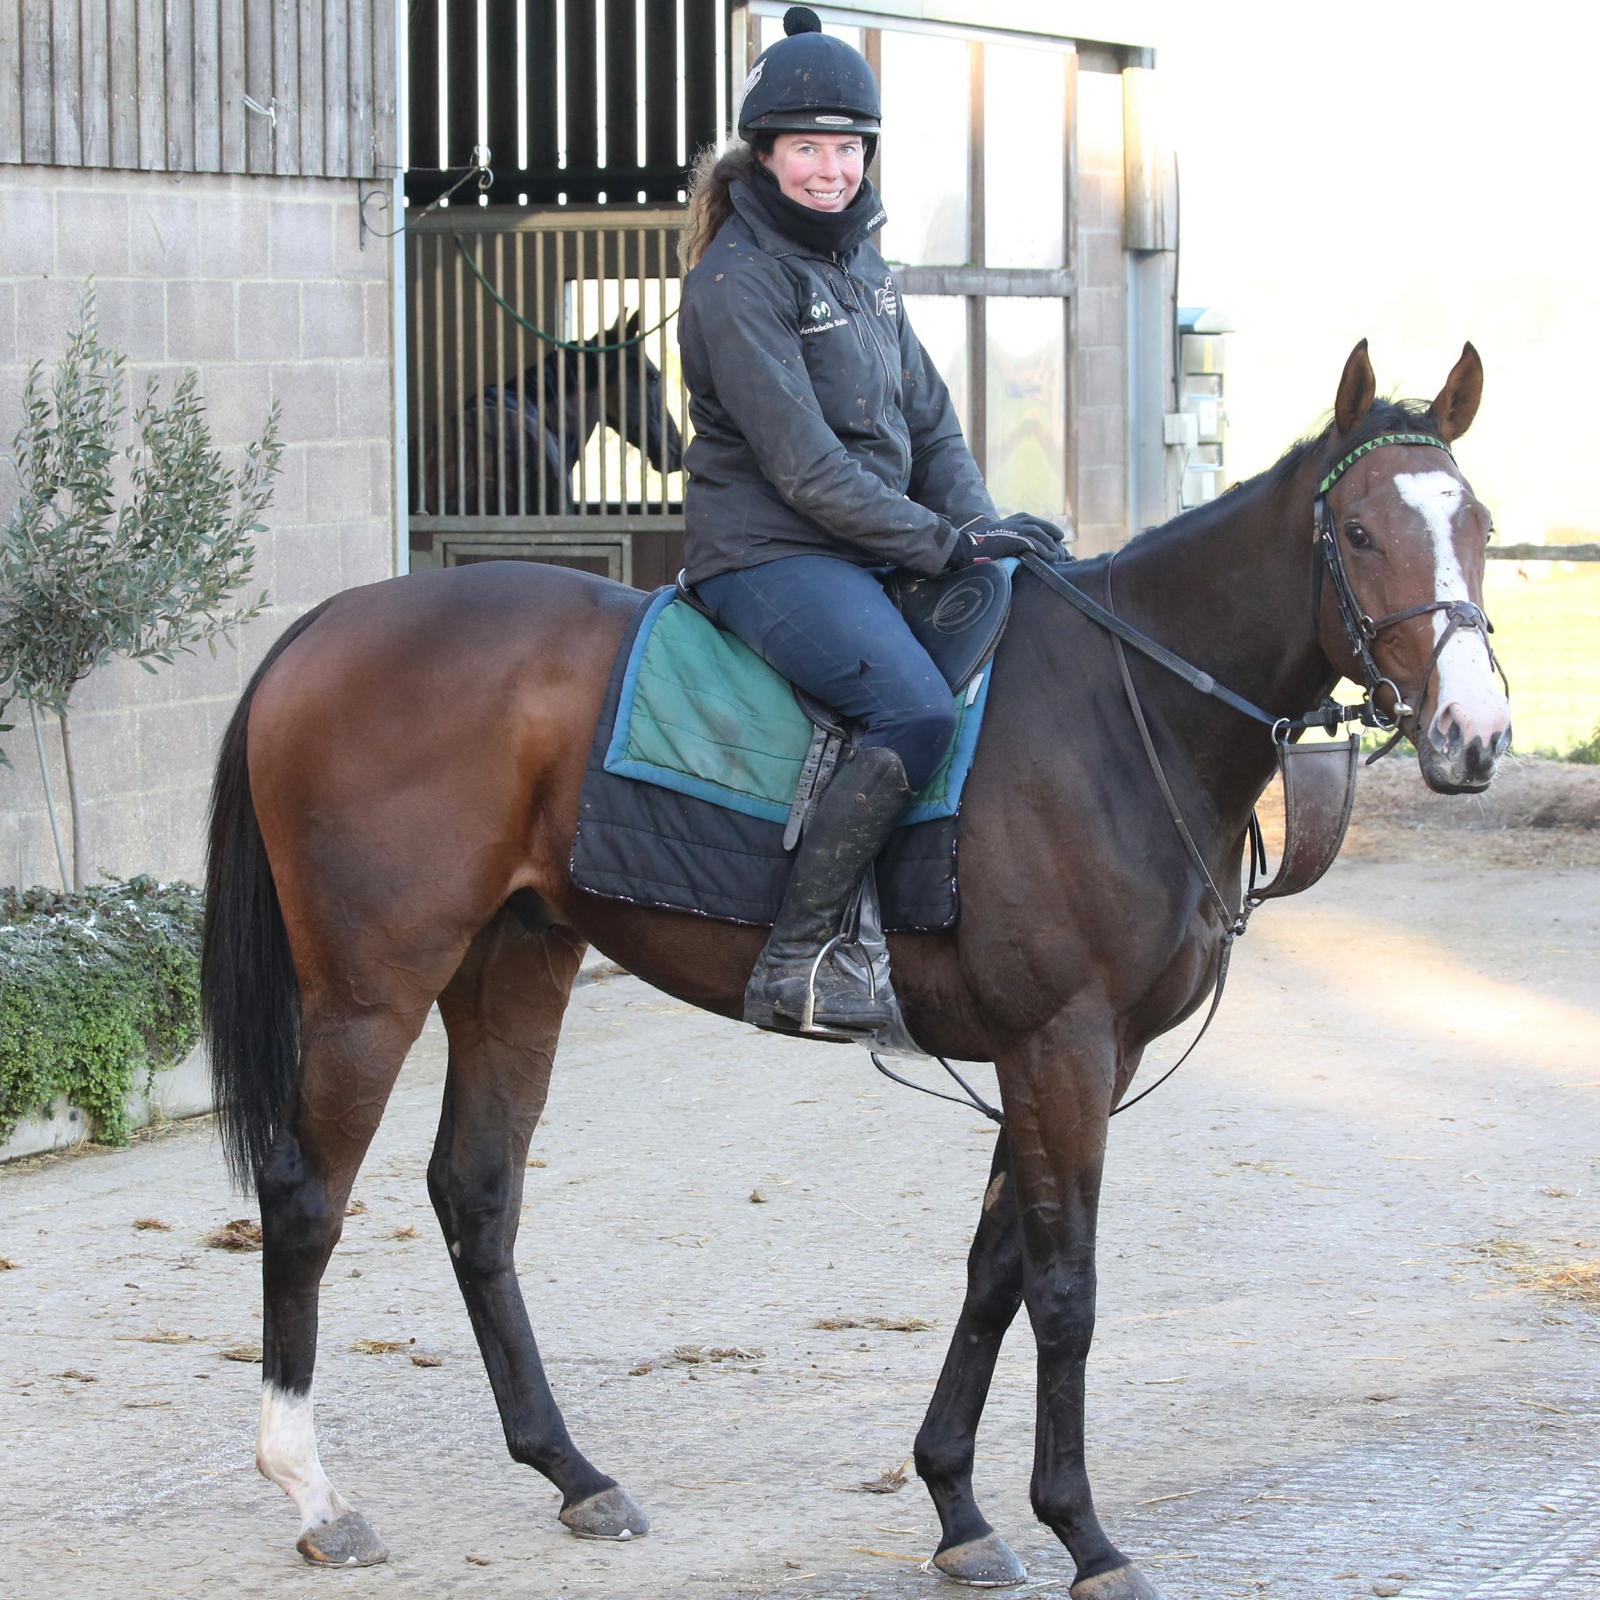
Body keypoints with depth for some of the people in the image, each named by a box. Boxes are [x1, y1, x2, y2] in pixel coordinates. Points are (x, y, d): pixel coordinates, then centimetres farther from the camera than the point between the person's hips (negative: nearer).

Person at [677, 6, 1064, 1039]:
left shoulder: (862, 263, 14)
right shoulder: (737, 283, -12)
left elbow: (928, 419, 16)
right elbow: (804, 467, -18)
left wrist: (984, 529, -2)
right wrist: (947, 542, -17)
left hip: (875, 553, 9)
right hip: (769, 554, -9)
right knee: (917, 709, -29)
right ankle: (795, 966, -26)